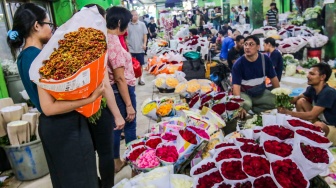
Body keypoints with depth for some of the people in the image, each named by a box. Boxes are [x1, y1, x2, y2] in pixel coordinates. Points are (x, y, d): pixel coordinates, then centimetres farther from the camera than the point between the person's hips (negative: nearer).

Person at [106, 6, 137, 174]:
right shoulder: (114, 43, -24)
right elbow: (120, 78, -24)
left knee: (115, 126, 18)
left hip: (111, 90, 9)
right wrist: (129, 105, -20)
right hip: (122, 90, -9)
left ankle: (116, 162, 34)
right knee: (129, 127, 9)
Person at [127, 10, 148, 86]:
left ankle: (140, 79, 22)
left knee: (140, 64, 9)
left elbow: (145, 35, 4)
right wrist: (127, 46, -4)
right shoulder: (127, 25, 0)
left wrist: (144, 43, -9)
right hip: (130, 49, -1)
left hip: (140, 48, 1)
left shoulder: (142, 24, 4)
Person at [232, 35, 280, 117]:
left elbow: (273, 78, 3)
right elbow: (236, 85, -24)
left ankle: (251, 110, -10)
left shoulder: (265, 59, -7)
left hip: (261, 92, 5)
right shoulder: (238, 64, -17)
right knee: (246, 105, -35)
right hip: (244, 93, -4)